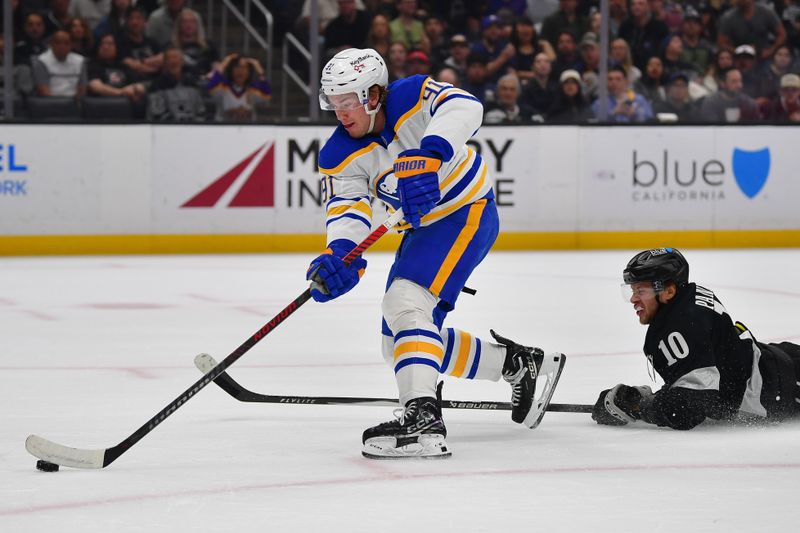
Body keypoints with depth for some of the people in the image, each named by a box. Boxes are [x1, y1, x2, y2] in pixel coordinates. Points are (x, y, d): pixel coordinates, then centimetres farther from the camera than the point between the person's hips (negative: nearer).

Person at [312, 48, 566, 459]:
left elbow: (463, 109, -41)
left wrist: (427, 156, -56)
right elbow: (346, 208, -18)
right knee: (399, 346, 11)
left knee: (405, 302, -29)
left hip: (468, 213, -9)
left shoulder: (411, 97, -22)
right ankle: (521, 365, 23)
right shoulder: (339, 157, -7)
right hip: (422, 227, 9)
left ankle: (422, 419, -39)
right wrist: (339, 255, -40)